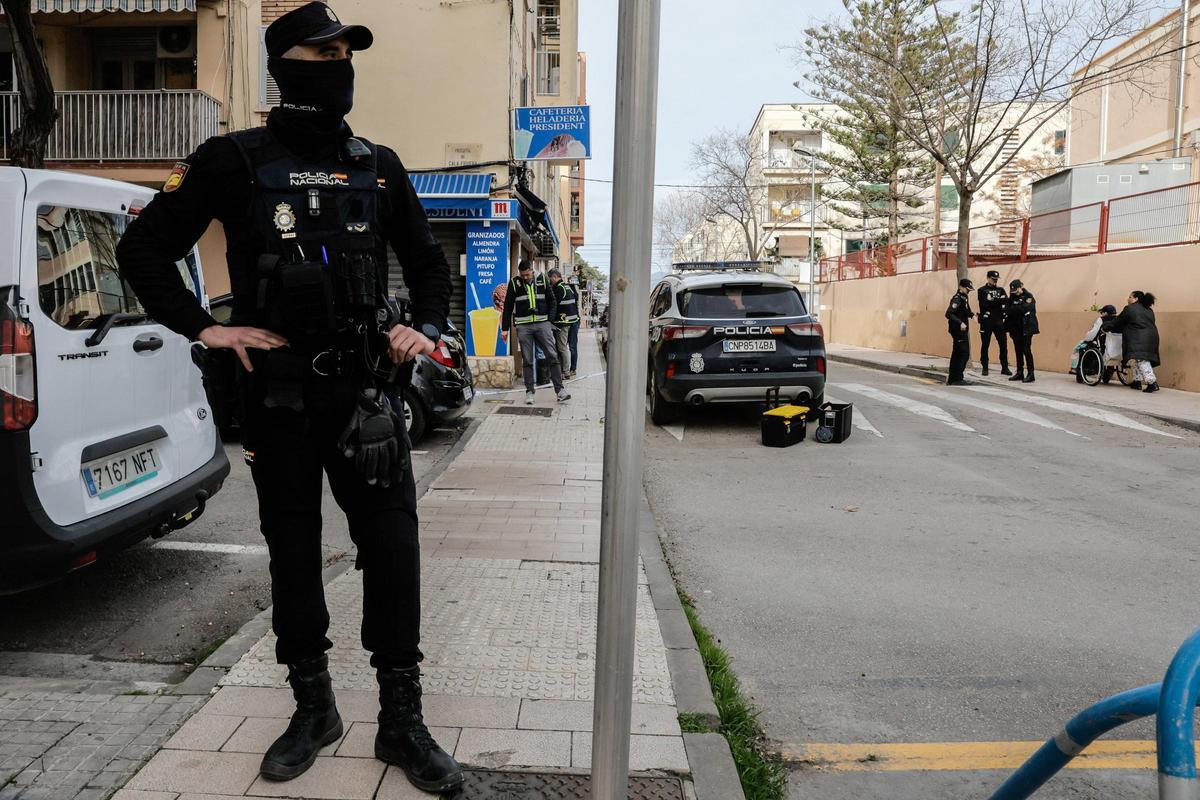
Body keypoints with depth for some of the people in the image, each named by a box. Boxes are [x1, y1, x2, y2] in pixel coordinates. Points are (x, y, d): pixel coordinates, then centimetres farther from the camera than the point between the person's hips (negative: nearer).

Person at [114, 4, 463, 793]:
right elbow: (144, 249, 5)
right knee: (293, 554, 9)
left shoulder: (378, 165, 9)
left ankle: (403, 721, 12)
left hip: (365, 387, 2)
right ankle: (313, 708, 27)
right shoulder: (235, 161, 1)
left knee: (393, 548, -2)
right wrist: (205, 327, -5)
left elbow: (427, 261, 18)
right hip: (278, 394, -1)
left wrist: (426, 327, 2)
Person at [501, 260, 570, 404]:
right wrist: (505, 328, 5)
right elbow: (508, 307, 7)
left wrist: (550, 319, 1)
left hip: (542, 324, 1)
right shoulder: (514, 283, 3)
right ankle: (529, 392, 9)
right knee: (527, 360, 2)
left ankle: (559, 390, -1)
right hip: (523, 326, -1)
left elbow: (552, 302, 13)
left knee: (553, 356, -4)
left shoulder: (542, 280, 7)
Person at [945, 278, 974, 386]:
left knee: (956, 354, 12)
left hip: (961, 330, 10)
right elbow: (948, 314, -25)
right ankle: (957, 378, -8)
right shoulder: (957, 299, -15)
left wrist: (971, 314, 6)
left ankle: (952, 379, 17)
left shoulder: (964, 298, 15)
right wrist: (960, 323, -30)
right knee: (964, 353, -10)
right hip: (958, 329, -10)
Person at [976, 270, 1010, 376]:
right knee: (985, 345, 3)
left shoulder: (1000, 289, 13)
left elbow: (1006, 301, -3)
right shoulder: (982, 290, 2)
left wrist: (993, 300, -19)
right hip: (986, 321, -3)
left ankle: (1004, 367, 7)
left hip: (999, 320, 3)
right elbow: (985, 303, -15)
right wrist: (999, 300, -15)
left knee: (1003, 344, 0)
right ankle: (984, 367, 12)